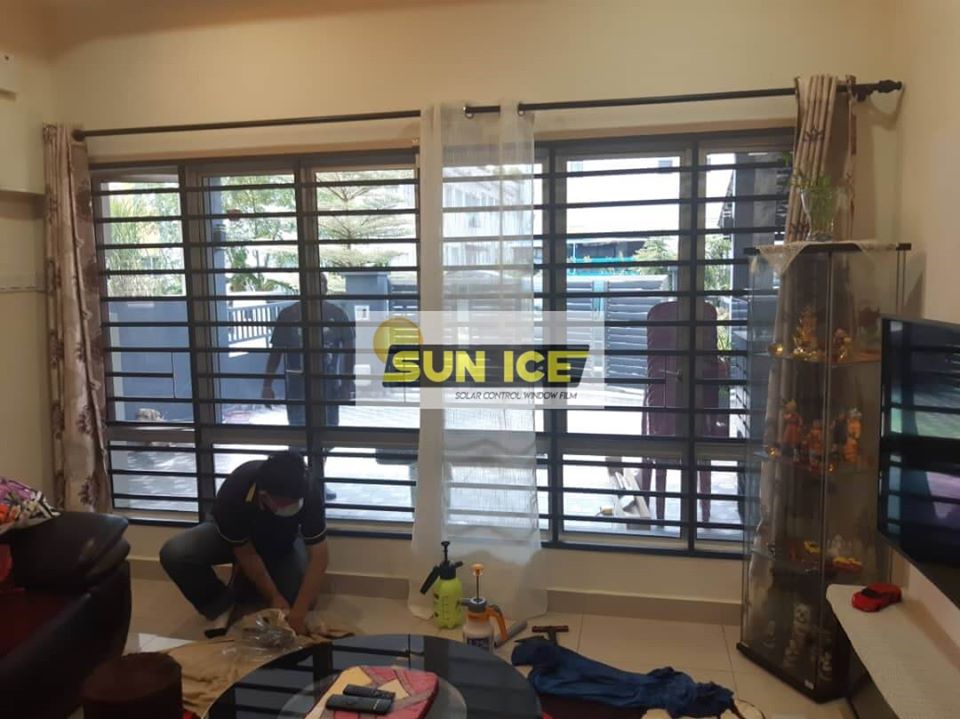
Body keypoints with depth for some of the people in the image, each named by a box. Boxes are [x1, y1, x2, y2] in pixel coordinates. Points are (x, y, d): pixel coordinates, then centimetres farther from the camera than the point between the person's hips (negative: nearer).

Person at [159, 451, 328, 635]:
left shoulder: (309, 490, -37)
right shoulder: (233, 493, -38)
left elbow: (319, 555, -33)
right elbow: (246, 553, -24)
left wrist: (299, 613, -37)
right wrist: (274, 598, -23)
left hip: (282, 543, 1)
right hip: (236, 538, -1)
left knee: (301, 598, -20)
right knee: (173, 553, -26)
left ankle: (245, 585, 8)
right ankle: (221, 605, -2)